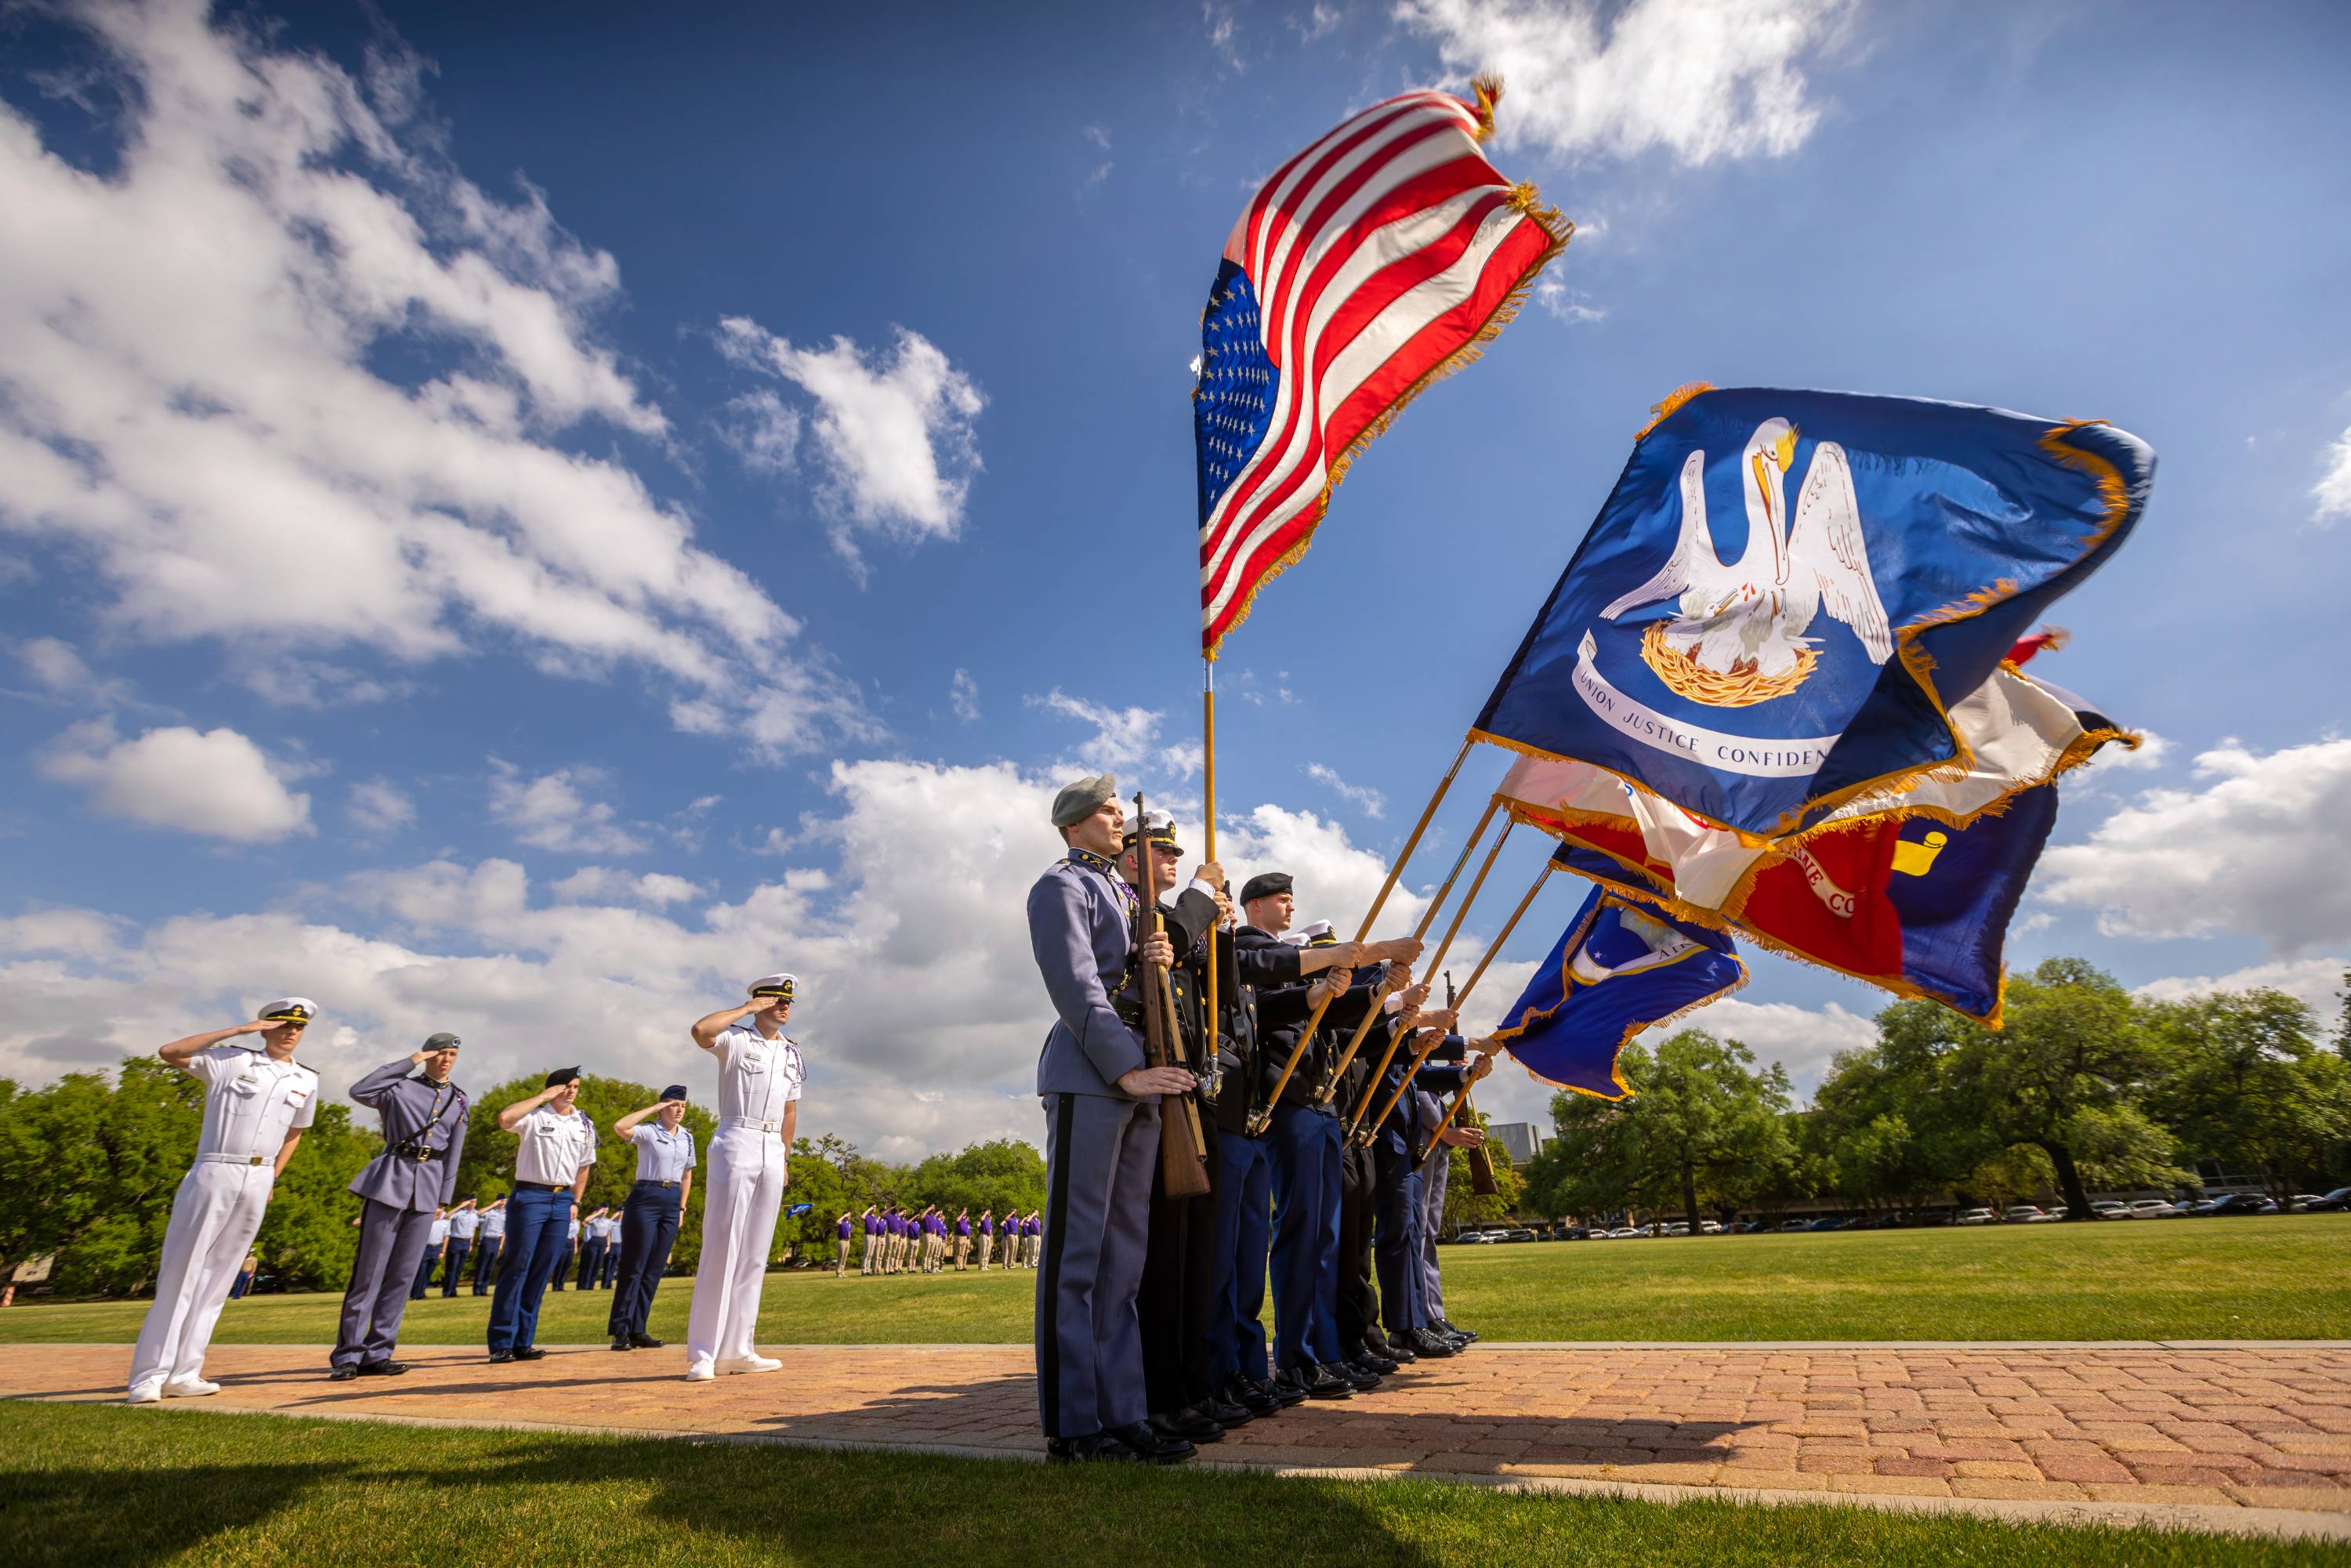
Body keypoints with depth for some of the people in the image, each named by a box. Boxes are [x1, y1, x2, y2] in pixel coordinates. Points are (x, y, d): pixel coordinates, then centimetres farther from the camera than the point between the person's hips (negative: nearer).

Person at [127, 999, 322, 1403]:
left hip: (258, 1183, 4)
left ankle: (182, 1374, 13)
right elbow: (169, 1052, -12)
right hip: (214, 1175, -4)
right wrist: (238, 1029, -12)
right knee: (180, 1273, -3)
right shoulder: (232, 1060, 1)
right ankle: (148, 1375, 3)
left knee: (217, 1279, 7)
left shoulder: (306, 1081, 12)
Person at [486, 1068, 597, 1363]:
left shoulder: (585, 1125, 11)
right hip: (530, 1197, -5)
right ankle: (501, 1343, 3)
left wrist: (575, 1202, 13)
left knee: (543, 1272, 6)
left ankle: (523, 1342, 13)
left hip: (562, 1201, 5)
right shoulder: (535, 1116, -4)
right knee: (516, 1267, -4)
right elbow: (504, 1119, -26)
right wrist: (542, 1096, -17)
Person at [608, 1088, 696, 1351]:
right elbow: (619, 1127, -27)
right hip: (646, 1199, -6)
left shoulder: (687, 1138, 12)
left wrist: (682, 1208, 12)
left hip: (672, 1204, 6)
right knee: (634, 1266, -4)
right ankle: (620, 1330, 3)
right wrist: (652, 1109, -17)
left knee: (655, 1269, 8)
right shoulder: (648, 1131, -5)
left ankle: (637, 1330, 15)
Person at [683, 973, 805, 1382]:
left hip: (772, 1153, 6)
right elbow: (701, 1031, -25)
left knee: (755, 1252, 8)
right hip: (736, 1145, -6)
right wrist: (747, 1008, -14)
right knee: (722, 1246, -8)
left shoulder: (791, 1054, 15)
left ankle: (737, 1349, 15)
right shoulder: (736, 1039, -1)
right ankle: (702, 1353, -2)